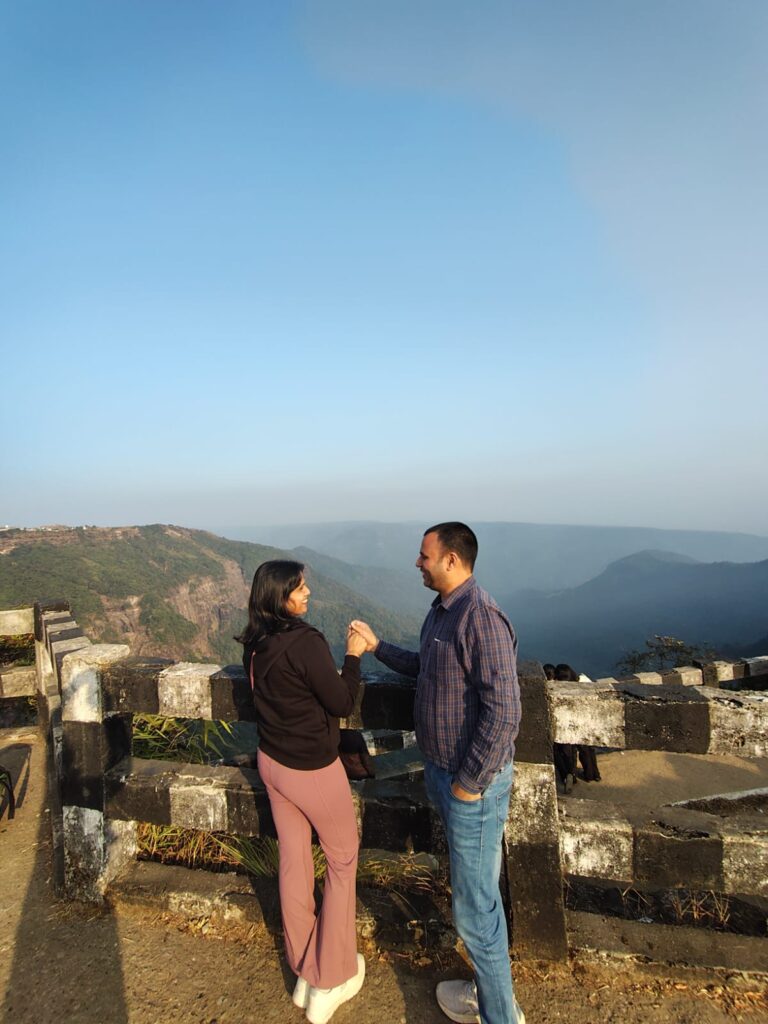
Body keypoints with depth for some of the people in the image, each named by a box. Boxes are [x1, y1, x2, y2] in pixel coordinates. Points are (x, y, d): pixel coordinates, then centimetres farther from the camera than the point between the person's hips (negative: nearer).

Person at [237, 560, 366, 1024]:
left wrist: (337, 653, 9)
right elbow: (343, 703, -18)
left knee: (294, 861, 19)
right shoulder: (305, 643, -27)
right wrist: (354, 655, -8)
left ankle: (304, 974, 36)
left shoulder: (255, 644, -3)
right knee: (343, 861, 15)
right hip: (312, 770, -7)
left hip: (272, 762, 7)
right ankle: (329, 983, 26)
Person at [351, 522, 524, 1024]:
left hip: (474, 781, -9)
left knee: (476, 904, 7)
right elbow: (424, 667, 23)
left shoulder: (481, 617, -26)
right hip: (443, 772, 9)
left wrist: (469, 783, -21)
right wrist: (377, 646, 17)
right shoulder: (440, 612, 5)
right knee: (477, 891, 23)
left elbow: (503, 713, -29)